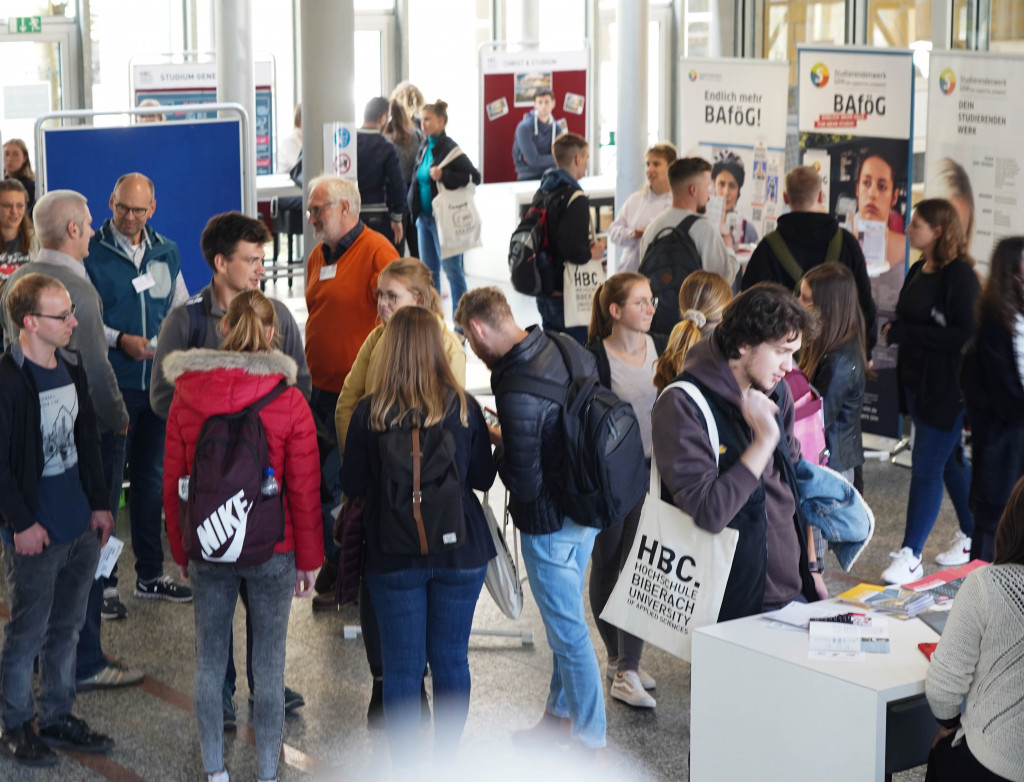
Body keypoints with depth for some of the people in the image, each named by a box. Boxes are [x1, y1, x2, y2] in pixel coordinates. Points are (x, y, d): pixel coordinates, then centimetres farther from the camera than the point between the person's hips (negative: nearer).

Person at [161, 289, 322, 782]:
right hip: (273, 553, -2)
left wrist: (180, 551, 15)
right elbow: (304, 492, -7)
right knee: (269, 669, 8)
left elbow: (172, 481, 3)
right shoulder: (289, 402, -12)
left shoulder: (185, 395, -4)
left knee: (209, 663, 14)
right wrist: (309, 560, 5)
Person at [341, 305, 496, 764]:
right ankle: (447, 760, 22)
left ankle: (404, 763, 13)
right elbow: (484, 477, 2)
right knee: (451, 660, 12)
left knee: (401, 665, 7)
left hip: (394, 556, -1)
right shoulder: (463, 407, -7)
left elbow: (352, 484, -2)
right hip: (460, 553, 1)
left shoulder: (369, 413, -11)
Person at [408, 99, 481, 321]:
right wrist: (415, 207, 12)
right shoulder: (424, 147, 10)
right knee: (428, 269, 12)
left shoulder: (450, 149, -13)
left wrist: (444, 176, -28)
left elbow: (474, 176, -18)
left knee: (452, 270, -3)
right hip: (424, 217, 8)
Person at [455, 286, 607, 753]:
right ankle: (560, 714, 39)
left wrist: (497, 444, -6)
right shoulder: (569, 349, -3)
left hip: (550, 523, -9)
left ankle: (592, 743, 18)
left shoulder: (516, 390, -29)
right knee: (565, 618, 23)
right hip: (588, 504, 9)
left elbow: (524, 483, -26)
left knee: (568, 631, 5)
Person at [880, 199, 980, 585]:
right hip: (917, 380, 9)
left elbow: (964, 335, -22)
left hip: (946, 389, -9)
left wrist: (904, 334, -20)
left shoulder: (959, 276, -17)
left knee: (926, 469, -6)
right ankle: (972, 534, 33)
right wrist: (894, 331, -2)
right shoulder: (919, 271, 9)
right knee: (950, 461, 19)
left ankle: (910, 556, -1)